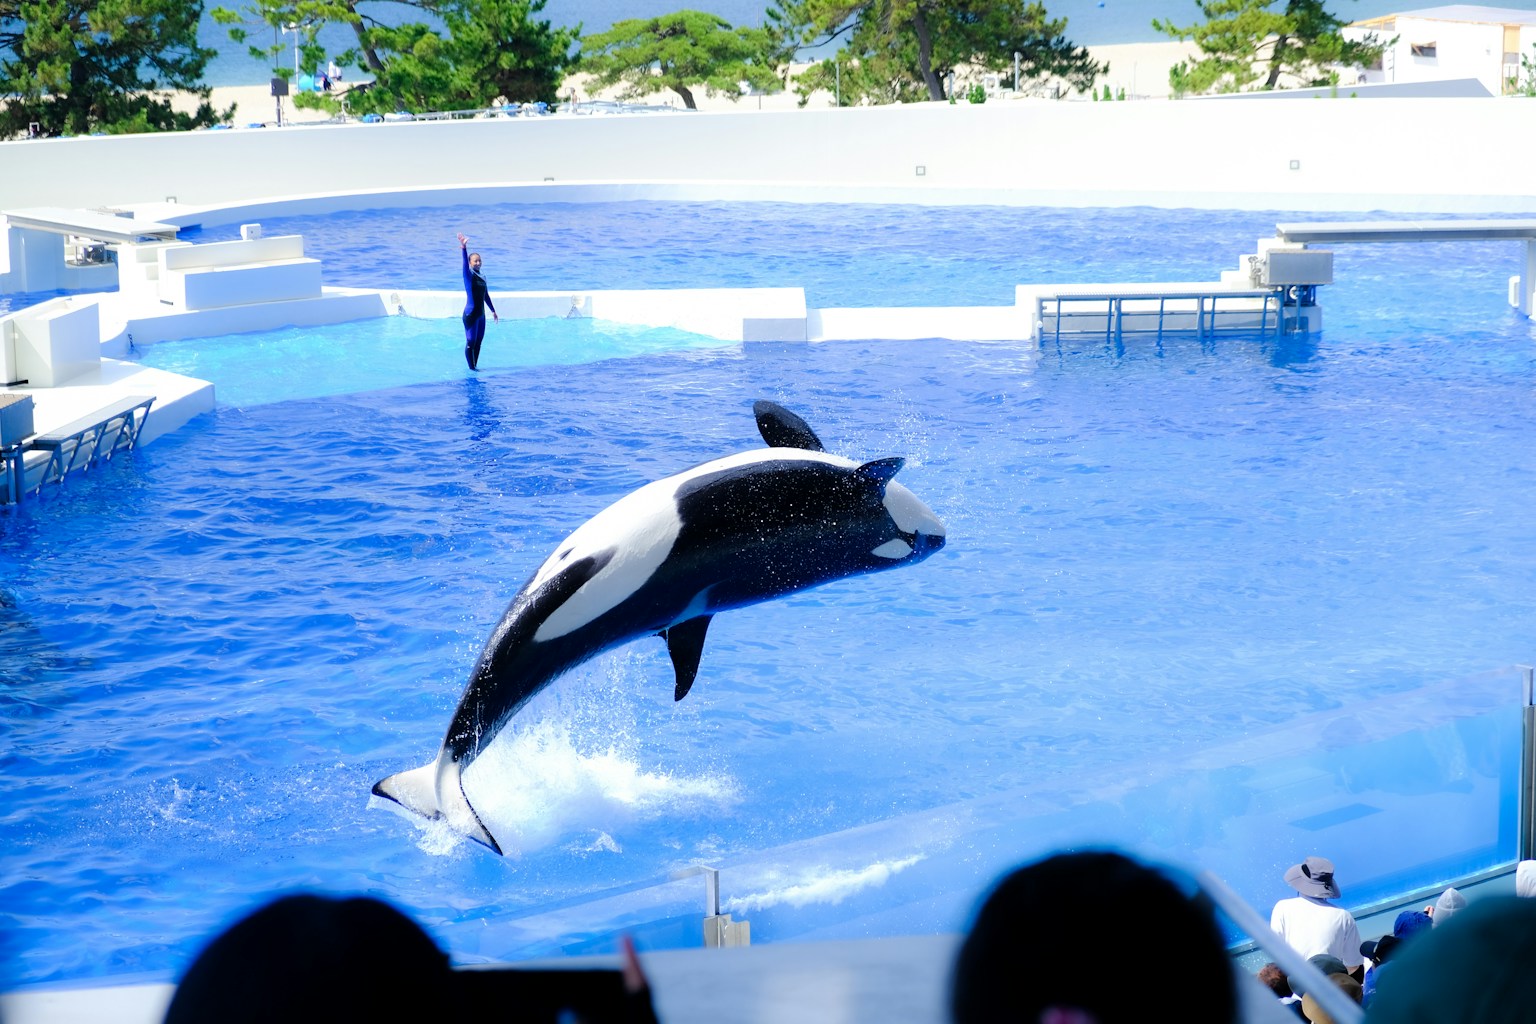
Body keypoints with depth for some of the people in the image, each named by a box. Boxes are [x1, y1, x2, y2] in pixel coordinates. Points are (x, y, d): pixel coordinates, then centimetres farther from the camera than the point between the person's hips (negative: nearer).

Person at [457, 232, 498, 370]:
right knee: (470, 342, -3)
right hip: (470, 314, -7)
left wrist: (493, 311, 26)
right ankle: (471, 368, 2)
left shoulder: (482, 277, 12)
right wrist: (464, 249, -42)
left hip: (481, 315, 7)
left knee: (478, 342, 11)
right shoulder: (469, 276, -7)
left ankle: (475, 366, 20)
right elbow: (465, 264, -26)